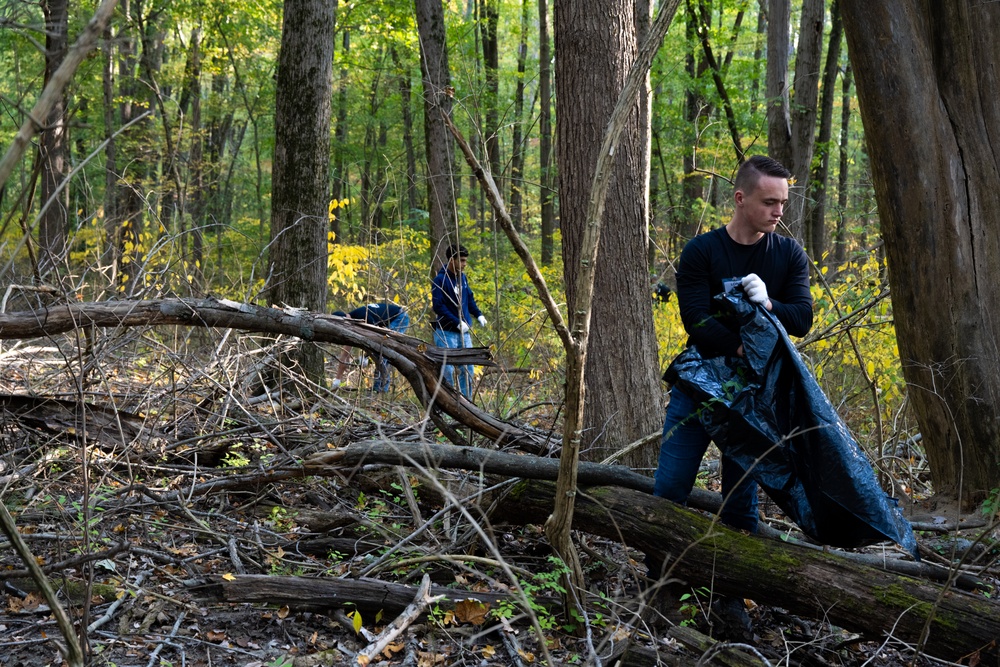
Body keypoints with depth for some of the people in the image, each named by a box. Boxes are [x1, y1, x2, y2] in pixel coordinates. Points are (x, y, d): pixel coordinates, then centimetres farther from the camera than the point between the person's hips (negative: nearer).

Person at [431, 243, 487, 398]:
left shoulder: (462, 277, 9)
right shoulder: (440, 280, -14)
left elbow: (470, 298, 21)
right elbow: (438, 306, -19)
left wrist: (478, 314, 4)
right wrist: (457, 322, -22)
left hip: (464, 333, 7)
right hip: (446, 333, -7)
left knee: (467, 369, 10)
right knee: (447, 370, -4)